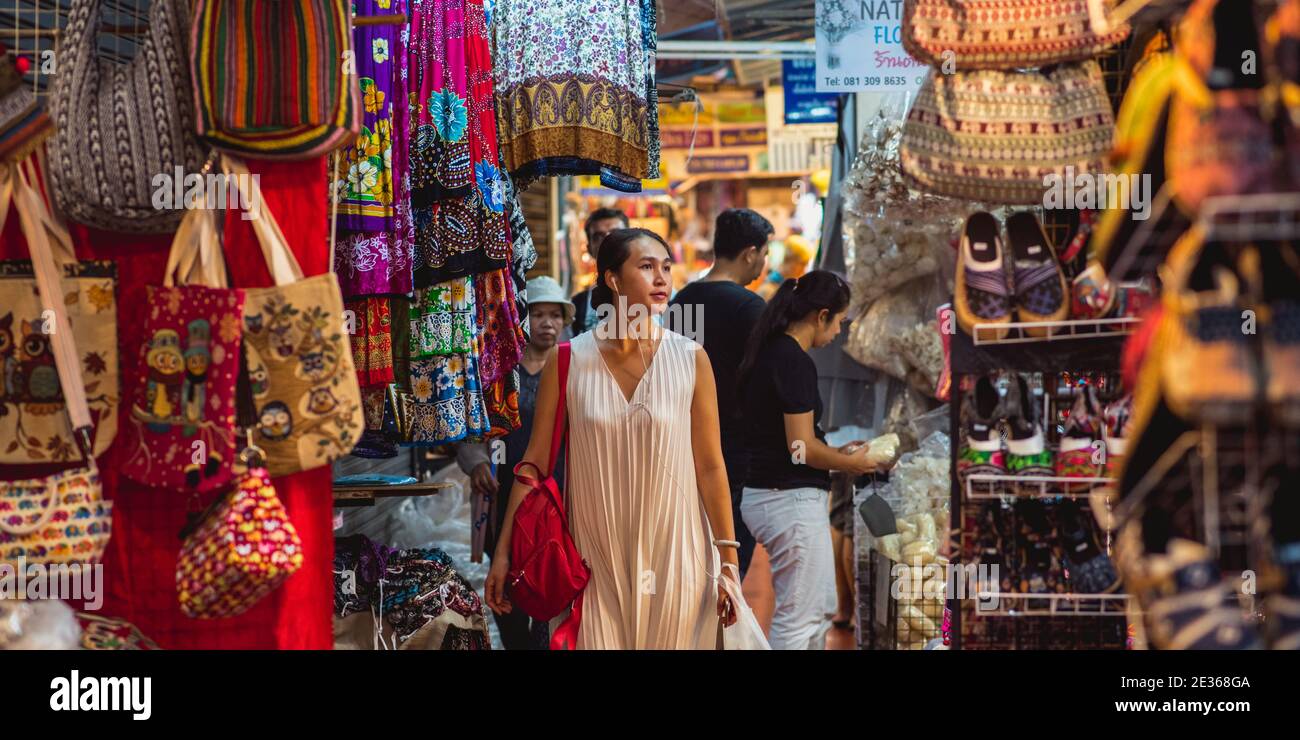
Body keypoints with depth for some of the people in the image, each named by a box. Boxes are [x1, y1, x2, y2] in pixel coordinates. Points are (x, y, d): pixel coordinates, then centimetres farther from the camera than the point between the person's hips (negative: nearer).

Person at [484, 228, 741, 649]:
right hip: (595, 561, 0)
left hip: (673, 556, 0)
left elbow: (710, 467, -1)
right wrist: (503, 552, -1)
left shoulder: (690, 360, -3)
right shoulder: (568, 361, -4)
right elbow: (535, 461, 0)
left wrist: (728, 560, -1)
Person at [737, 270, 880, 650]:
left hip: (766, 494, 10)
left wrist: (836, 452, 14)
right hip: (792, 500, -10)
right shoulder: (795, 361, -18)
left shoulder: (769, 353, 11)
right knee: (797, 618, 0)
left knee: (820, 609, 19)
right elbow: (802, 448, -20)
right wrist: (850, 464, -3)